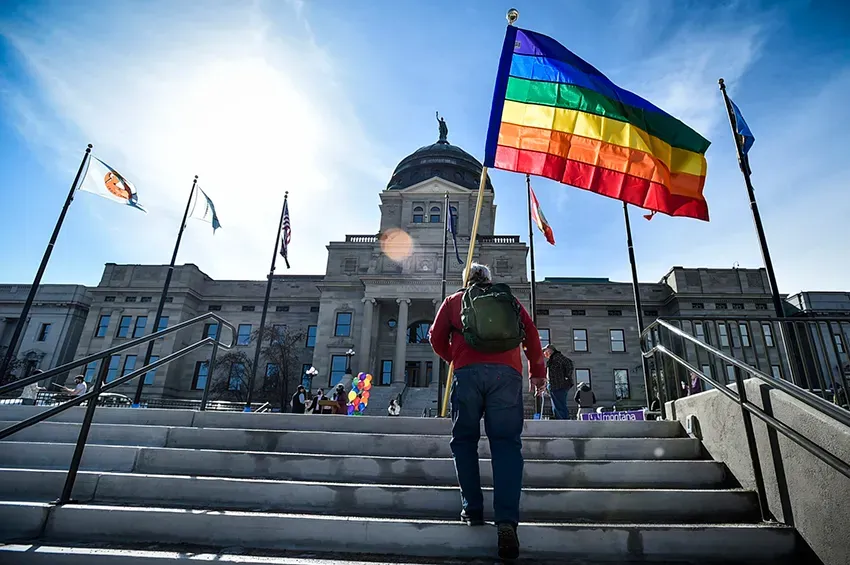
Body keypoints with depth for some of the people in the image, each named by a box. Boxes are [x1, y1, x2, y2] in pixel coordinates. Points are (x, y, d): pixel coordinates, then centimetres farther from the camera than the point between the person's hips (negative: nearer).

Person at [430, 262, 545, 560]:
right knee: (506, 443, 1)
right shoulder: (510, 300, 25)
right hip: (507, 373, 1)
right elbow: (532, 336, 17)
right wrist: (537, 373, 24)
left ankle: (472, 509, 10)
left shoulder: (454, 301, 21)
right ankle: (507, 521, -11)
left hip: (468, 372, -1)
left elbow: (437, 339, 16)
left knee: (464, 439, 13)